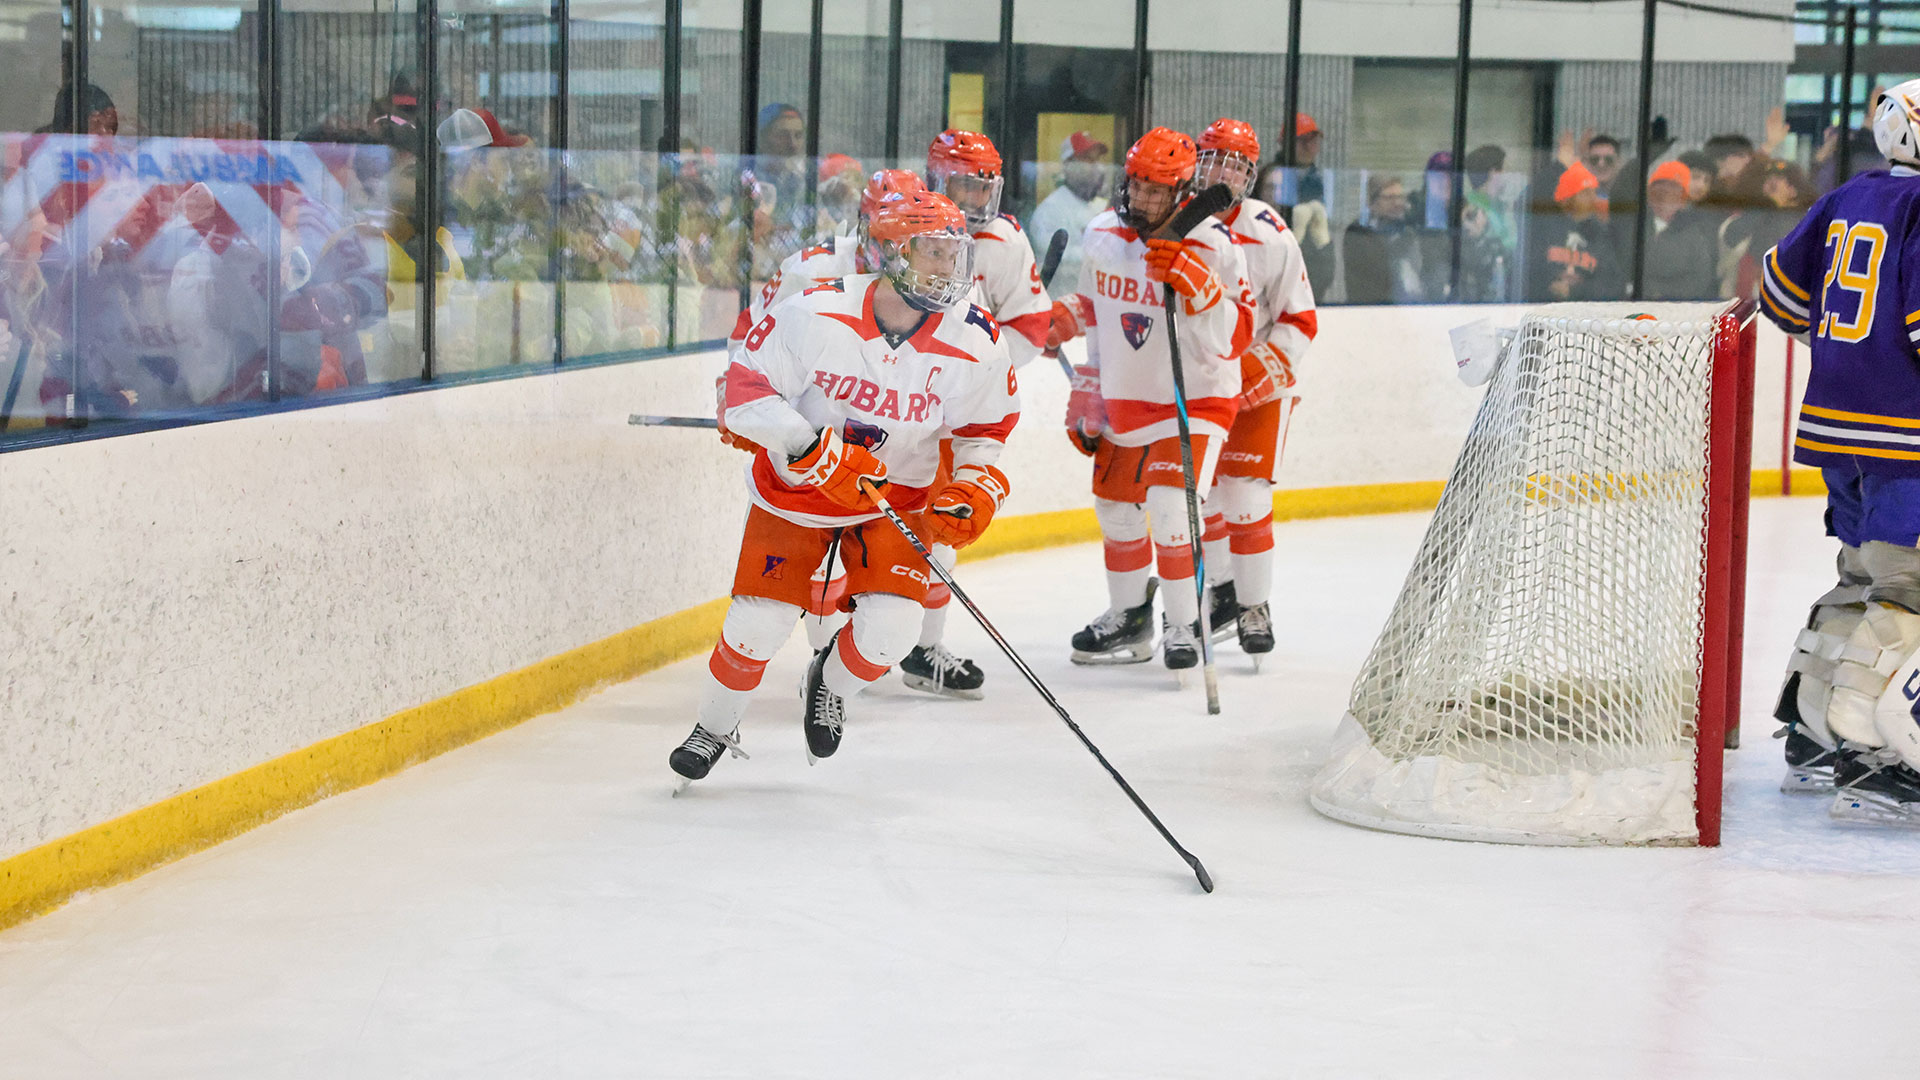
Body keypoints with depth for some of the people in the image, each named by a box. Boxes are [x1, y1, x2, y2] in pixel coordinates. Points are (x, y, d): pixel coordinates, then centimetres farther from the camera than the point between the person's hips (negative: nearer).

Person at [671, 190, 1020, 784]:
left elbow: (986, 429, 2)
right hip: (795, 484, -2)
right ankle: (715, 728, 23)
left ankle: (831, 687, 20)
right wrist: (814, 448, -31)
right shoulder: (817, 313, -24)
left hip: (897, 496, 2)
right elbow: (745, 386, -20)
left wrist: (971, 491, -15)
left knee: (890, 624, -16)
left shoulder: (976, 343, -15)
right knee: (758, 623, -7)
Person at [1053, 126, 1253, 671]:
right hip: (1124, 396, 6)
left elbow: (1231, 339, -22)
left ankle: (1186, 626, -4)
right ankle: (1128, 616, 34)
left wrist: (1197, 286, -36)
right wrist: (1086, 389, 15)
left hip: (1194, 397, -6)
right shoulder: (1102, 237, -2)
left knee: (1170, 509, -19)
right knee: (1115, 506, 15)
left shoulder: (1212, 247, -19)